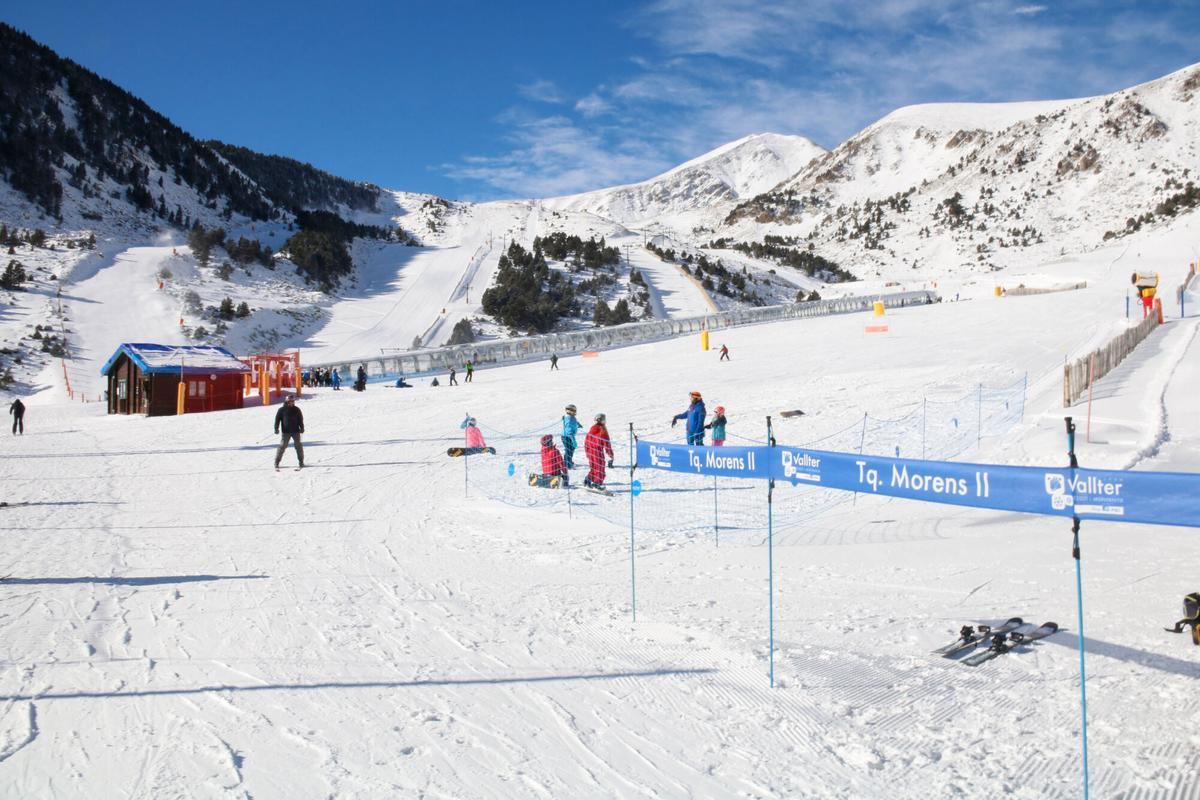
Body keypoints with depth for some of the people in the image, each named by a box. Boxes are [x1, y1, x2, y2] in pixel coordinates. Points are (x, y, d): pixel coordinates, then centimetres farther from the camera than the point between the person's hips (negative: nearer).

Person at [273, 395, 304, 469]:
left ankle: (301, 462, 12)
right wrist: (276, 428, -7)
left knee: (298, 446, 2)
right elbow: (277, 418, 0)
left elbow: (300, 419, 14)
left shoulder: (296, 409, 6)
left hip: (296, 431, 2)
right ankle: (276, 462, 4)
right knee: (282, 446, -5)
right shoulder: (282, 409, -1)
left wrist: (302, 428, 8)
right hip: (285, 432, -2)